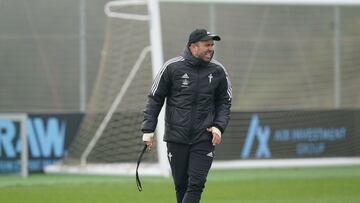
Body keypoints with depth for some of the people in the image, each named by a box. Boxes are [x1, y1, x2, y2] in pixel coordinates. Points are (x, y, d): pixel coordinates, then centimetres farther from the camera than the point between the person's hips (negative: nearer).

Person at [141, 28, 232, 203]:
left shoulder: (218, 71, 3)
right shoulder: (172, 67, -4)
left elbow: (224, 102, 14)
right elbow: (155, 99, 2)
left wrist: (219, 126, -3)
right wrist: (148, 129, -4)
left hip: (204, 139, 1)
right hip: (176, 137, -1)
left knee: (196, 184, -12)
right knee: (181, 185, 6)